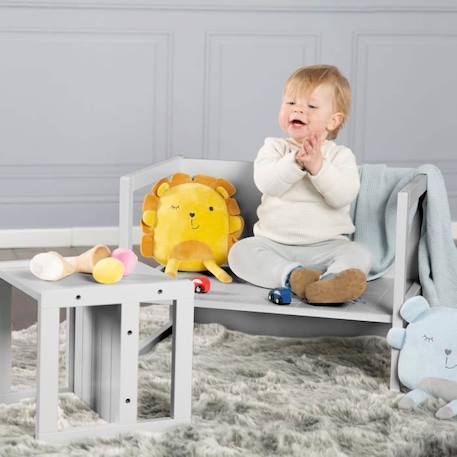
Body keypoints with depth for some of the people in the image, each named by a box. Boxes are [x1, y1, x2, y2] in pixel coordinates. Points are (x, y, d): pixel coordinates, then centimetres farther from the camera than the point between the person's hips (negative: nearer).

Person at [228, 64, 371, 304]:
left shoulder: (340, 155, 1)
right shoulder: (274, 148, 4)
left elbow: (343, 196, -16)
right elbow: (266, 183, -15)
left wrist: (318, 166, -27)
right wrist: (296, 161, -28)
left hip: (326, 246, -1)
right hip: (275, 244, 1)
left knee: (359, 255, -27)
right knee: (241, 252, -22)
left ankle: (331, 282, -55)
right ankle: (292, 275, -40)